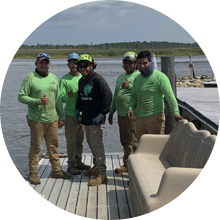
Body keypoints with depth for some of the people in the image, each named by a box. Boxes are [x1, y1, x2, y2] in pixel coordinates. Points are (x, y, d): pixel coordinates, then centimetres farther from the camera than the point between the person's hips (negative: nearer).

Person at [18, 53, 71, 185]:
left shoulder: (53, 78, 12)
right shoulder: (30, 78, -5)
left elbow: (58, 98, 14)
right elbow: (21, 97, -8)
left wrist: (61, 116, 12)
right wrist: (38, 101, -19)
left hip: (52, 119, 5)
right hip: (36, 119, -5)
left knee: (53, 146, 12)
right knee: (36, 147, 0)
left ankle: (57, 170, 23)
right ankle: (33, 173, 11)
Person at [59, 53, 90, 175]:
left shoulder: (84, 77, 6)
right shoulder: (64, 79, -6)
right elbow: (61, 98, -11)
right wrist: (68, 96, -30)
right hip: (70, 113, -4)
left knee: (80, 140, 14)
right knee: (71, 140, -1)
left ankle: (78, 161, 27)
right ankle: (71, 165, 8)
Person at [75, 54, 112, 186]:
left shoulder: (97, 79, -14)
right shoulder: (81, 81, 12)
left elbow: (108, 96, -19)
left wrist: (102, 113, -19)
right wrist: (77, 109, 15)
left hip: (96, 119, -9)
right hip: (86, 118, 9)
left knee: (97, 145, -8)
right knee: (91, 144, 18)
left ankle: (102, 175, -3)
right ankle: (96, 167, 34)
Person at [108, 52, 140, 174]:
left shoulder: (139, 76, -5)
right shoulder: (120, 77, 21)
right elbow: (115, 96, 25)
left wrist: (129, 86, -24)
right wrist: (111, 112, 25)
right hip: (121, 115, 8)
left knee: (134, 142, -6)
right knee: (125, 142, 14)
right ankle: (127, 165, 23)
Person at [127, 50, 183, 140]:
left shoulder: (160, 77, -6)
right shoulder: (137, 79, 15)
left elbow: (170, 96, -13)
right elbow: (134, 96, 23)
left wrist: (176, 113, -23)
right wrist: (131, 108, 3)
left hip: (155, 117, -6)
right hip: (139, 117, 7)